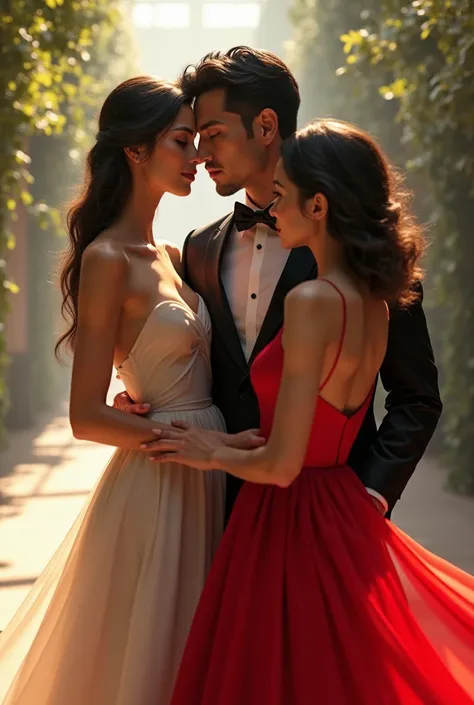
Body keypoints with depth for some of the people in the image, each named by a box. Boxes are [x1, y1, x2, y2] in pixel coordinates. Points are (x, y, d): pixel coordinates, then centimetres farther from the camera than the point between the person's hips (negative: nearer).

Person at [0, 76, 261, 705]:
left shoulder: (171, 257, 11)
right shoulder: (107, 260, -13)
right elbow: (87, 417, -16)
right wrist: (210, 443, -19)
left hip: (201, 484, 8)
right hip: (155, 485, -8)